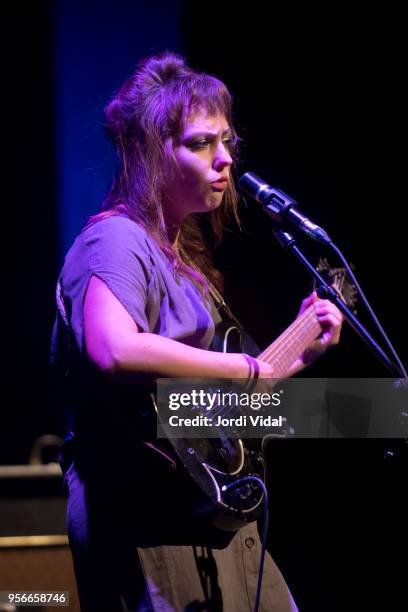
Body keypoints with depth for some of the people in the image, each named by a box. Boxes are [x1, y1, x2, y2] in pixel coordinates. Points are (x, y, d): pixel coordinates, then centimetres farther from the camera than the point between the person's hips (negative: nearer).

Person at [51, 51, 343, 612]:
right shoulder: (118, 242, -13)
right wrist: (244, 368, -25)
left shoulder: (182, 253, 17)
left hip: (212, 515, 10)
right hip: (147, 526, -10)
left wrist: (301, 351, 18)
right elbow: (115, 351, -34)